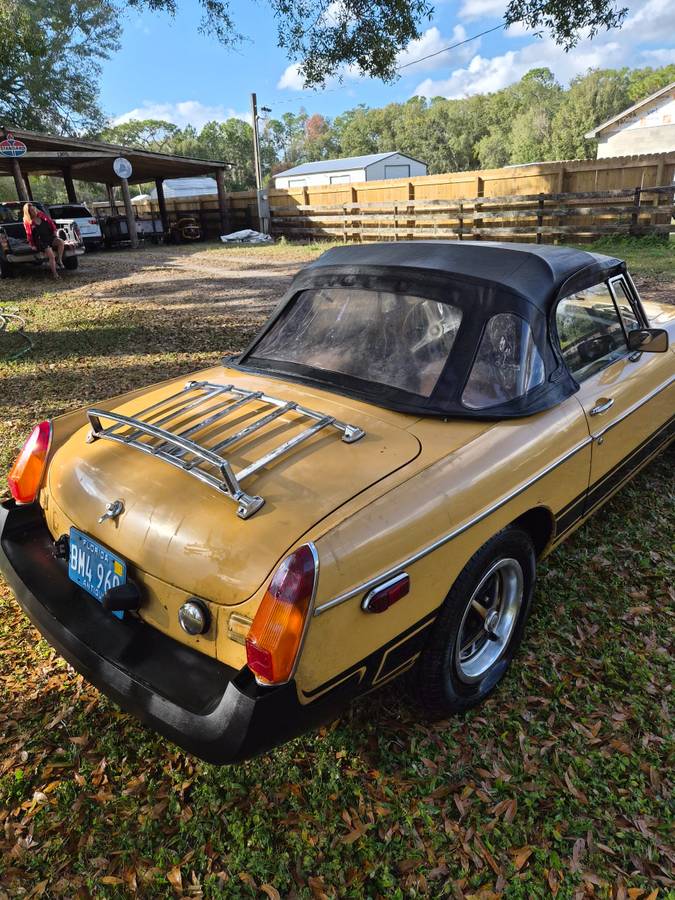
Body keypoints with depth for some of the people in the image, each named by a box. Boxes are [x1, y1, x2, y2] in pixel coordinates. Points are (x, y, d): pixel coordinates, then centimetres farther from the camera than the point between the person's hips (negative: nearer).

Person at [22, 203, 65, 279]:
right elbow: (29, 234, -3)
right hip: (41, 241, -5)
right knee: (51, 256, -24)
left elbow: (51, 223, 16)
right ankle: (54, 274, -14)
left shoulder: (42, 215, 5)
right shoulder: (28, 222, -5)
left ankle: (59, 260, -8)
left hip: (50, 237, 5)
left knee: (61, 242, -26)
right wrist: (33, 245, -3)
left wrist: (54, 231, 9)